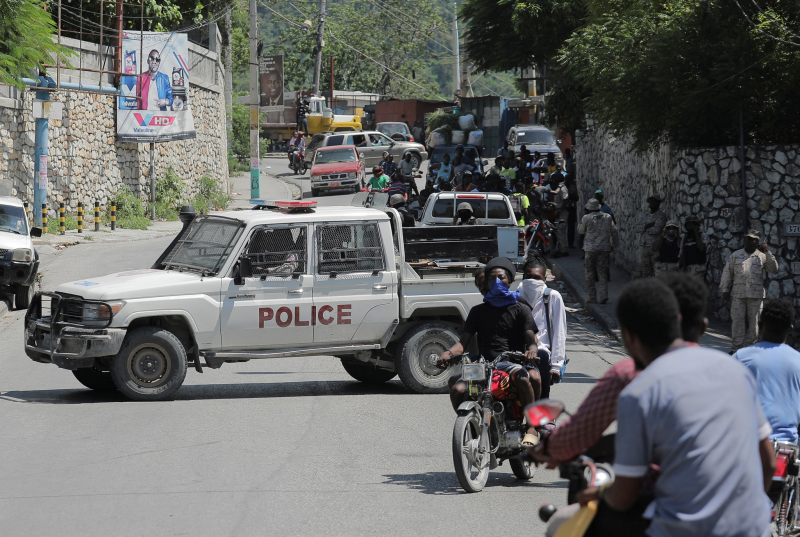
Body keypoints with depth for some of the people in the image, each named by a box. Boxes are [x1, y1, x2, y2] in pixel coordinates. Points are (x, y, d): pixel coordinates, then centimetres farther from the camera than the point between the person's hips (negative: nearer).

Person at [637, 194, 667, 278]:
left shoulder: (661, 216, -3)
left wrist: (644, 228, -1)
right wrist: (649, 225, -12)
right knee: (645, 272, 8)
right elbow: (639, 228, 6)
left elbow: (657, 229, -17)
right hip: (645, 245, 7)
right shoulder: (647, 216, 19)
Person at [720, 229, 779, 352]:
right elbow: (727, 273, 12)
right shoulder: (736, 255, 11)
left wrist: (768, 253, -7)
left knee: (754, 324, 2)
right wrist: (725, 290, 6)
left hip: (756, 296, 0)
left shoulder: (762, 256, 7)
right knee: (737, 321, -1)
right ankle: (736, 348, 5)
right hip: (738, 295, 0)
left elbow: (774, 269, -2)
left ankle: (747, 346, 12)